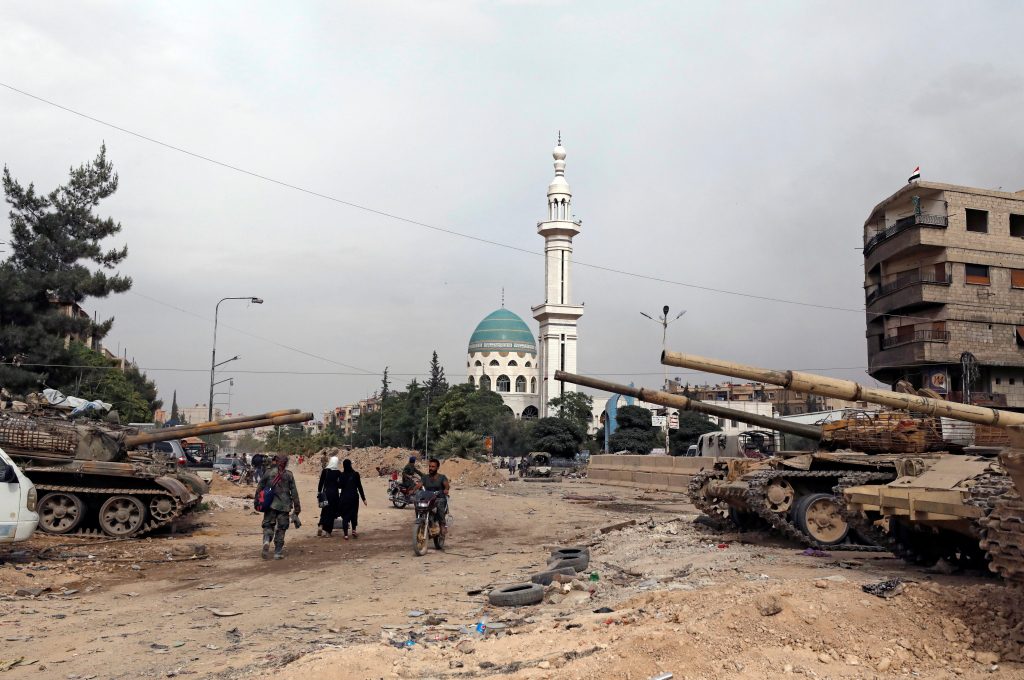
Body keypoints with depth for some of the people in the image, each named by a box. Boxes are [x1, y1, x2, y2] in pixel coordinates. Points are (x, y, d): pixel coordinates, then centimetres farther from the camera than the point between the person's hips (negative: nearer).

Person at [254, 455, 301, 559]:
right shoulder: (289, 475, -2)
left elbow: (259, 488, 2)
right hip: (284, 506, 0)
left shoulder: (269, 472, -1)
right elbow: (294, 492, 0)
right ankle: (278, 552, 9)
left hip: (270, 505, 0)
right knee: (281, 528, 9)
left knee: (268, 524, 10)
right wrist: (297, 507, 6)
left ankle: (266, 541, -19)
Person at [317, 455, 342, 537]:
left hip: (326, 493, 1)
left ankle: (321, 526, -6)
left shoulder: (324, 471, -3)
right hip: (334, 493, -1)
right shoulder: (338, 472, -6)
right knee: (332, 511, 6)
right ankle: (328, 531, 5)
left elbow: (321, 482, 0)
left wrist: (319, 492, 8)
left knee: (325, 510, 15)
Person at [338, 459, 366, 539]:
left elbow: (339, 486, -8)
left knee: (345, 515, 4)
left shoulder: (342, 475, -7)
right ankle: (354, 530, 13)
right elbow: (359, 487, -1)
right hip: (354, 497, 1)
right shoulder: (355, 474, -3)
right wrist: (363, 498, 3)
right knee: (354, 514, 19)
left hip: (345, 497, -1)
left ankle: (346, 534, -2)